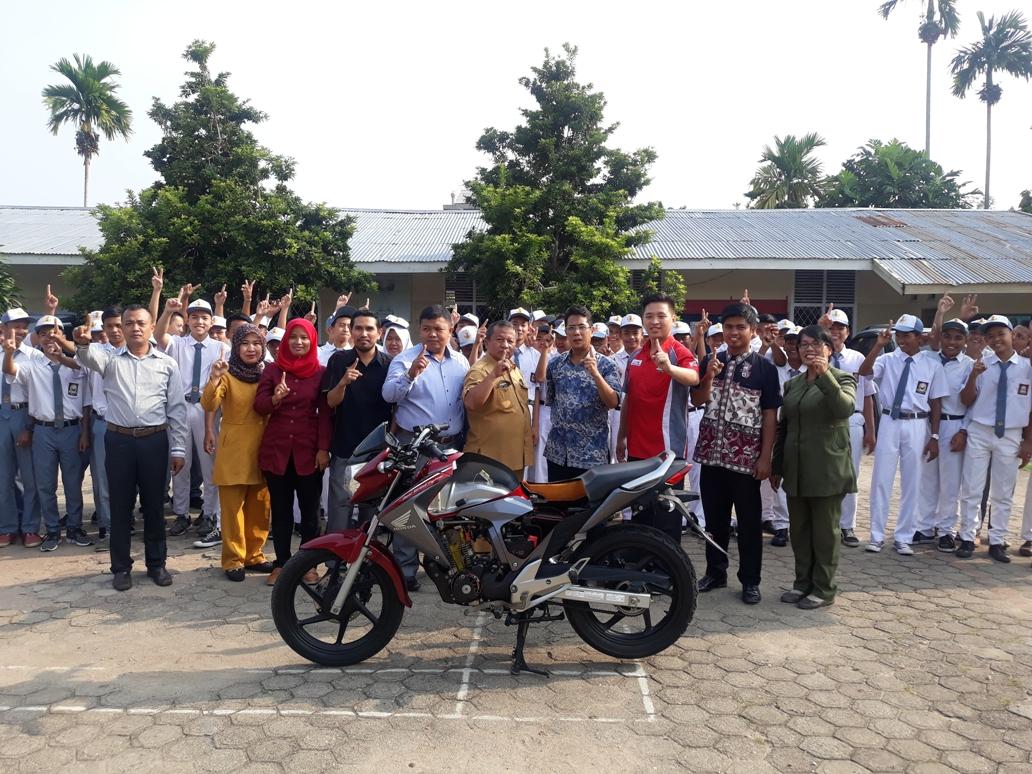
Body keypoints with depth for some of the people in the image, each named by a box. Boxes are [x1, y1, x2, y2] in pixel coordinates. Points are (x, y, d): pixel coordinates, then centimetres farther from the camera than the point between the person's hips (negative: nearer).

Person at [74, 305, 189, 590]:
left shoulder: (167, 363, 5)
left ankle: (156, 563, 22)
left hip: (155, 441, 0)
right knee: (120, 506, 8)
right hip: (119, 440, 0)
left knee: (154, 505, 9)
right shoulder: (111, 359, 5)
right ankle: (121, 567, 20)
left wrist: (178, 449, 0)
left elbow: (176, 409, 4)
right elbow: (91, 357, -20)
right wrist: (83, 344, -44)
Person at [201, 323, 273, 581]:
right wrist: (213, 379, -34)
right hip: (233, 449, -4)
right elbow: (208, 406, -18)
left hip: (262, 447, 4)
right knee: (233, 507, 0)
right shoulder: (227, 374, -5)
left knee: (260, 507, 10)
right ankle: (233, 559, 9)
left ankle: (254, 555, 22)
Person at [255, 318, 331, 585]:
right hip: (276, 449, 1)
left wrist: (324, 448, -7)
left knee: (310, 509, 5)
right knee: (280, 510, 8)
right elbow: (259, 406, 0)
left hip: (309, 450, -1)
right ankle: (281, 563, 16)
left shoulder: (320, 372, 2)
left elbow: (325, 413, 0)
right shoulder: (272, 369, 6)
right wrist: (274, 398, -22)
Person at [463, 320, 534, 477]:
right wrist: (494, 375, -36)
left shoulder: (515, 370, 15)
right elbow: (470, 403, -32)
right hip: (489, 458, -9)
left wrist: (530, 436, 23)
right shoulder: (480, 370, -14)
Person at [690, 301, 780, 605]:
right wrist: (709, 376, -16)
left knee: (749, 522, 5)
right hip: (711, 453, 3)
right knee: (714, 518, 13)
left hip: (745, 457, -3)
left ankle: (750, 580, 17)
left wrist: (765, 457, -9)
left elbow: (770, 415, -4)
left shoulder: (764, 367, -3)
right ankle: (715, 572, 27)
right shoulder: (711, 361, 7)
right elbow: (698, 401, 2)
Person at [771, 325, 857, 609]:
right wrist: (777, 466, 15)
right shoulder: (792, 383, 12)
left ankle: (824, 588, 14)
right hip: (796, 470, 5)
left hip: (827, 470, -5)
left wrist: (825, 374, -28)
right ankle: (803, 582, 24)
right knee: (799, 530, 11)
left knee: (824, 531, 4)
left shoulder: (842, 379, -2)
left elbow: (845, 409, -23)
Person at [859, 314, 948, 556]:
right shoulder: (887, 360, 1)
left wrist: (934, 437, 0)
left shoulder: (932, 365, 0)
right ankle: (877, 535, 15)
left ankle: (903, 538, 20)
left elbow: (936, 403, 2)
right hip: (890, 423, 0)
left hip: (917, 426, 0)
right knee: (881, 480, 4)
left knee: (911, 483, 8)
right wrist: (879, 344, -24)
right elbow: (863, 372, -19)